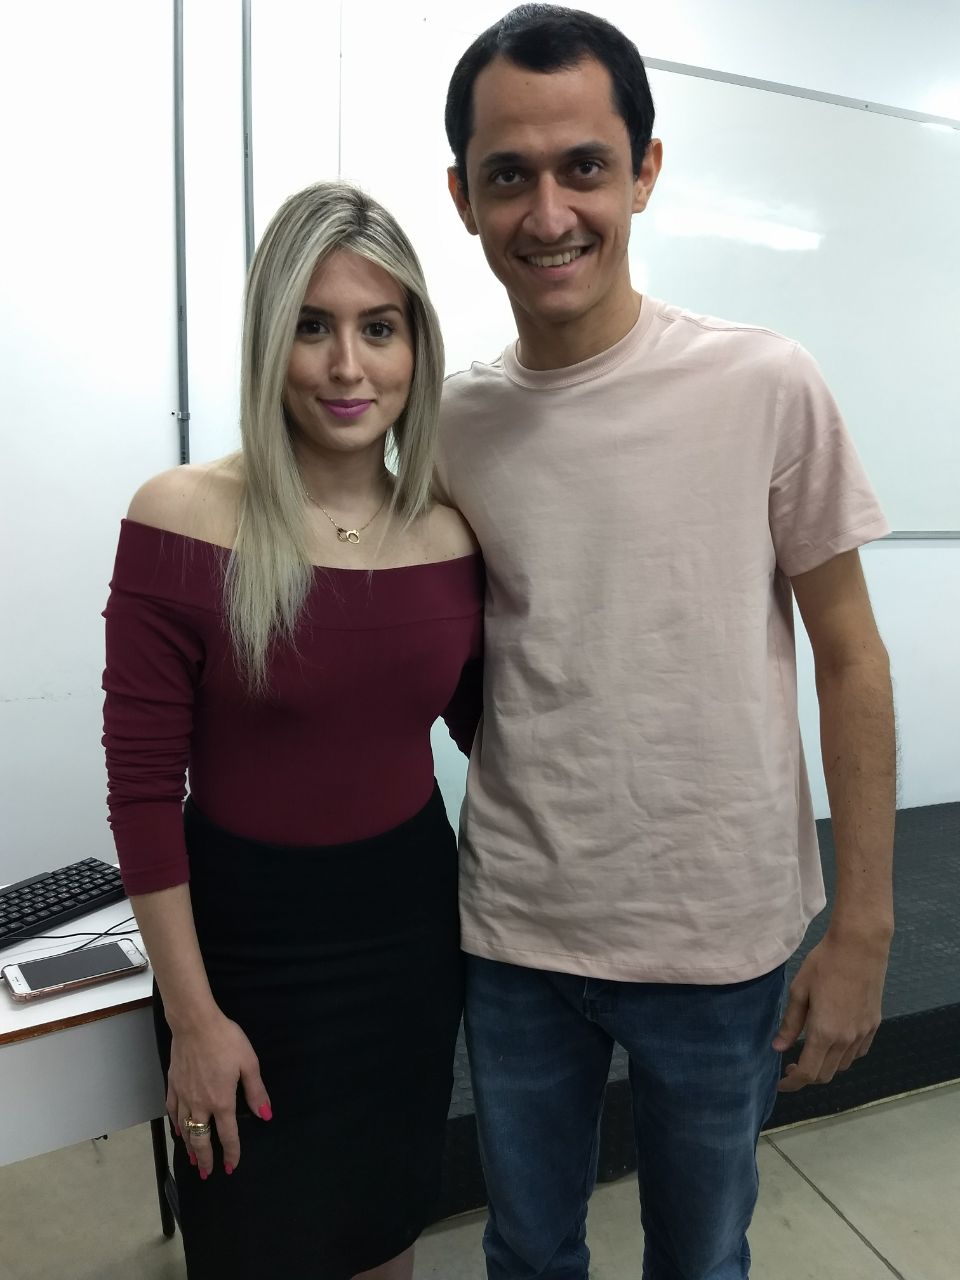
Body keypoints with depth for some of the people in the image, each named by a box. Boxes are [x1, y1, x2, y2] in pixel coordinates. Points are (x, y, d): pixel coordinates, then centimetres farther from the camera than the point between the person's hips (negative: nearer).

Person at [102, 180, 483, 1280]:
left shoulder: (454, 532, -6)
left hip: (411, 917, 3)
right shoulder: (181, 520, -15)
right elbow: (143, 781, -12)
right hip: (244, 933, -2)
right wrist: (192, 1014, -9)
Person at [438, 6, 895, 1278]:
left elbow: (850, 658, -5)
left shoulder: (765, 387, -11)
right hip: (513, 932, 3)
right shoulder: (451, 422, -2)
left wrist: (863, 929, -5)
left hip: (720, 936, -2)